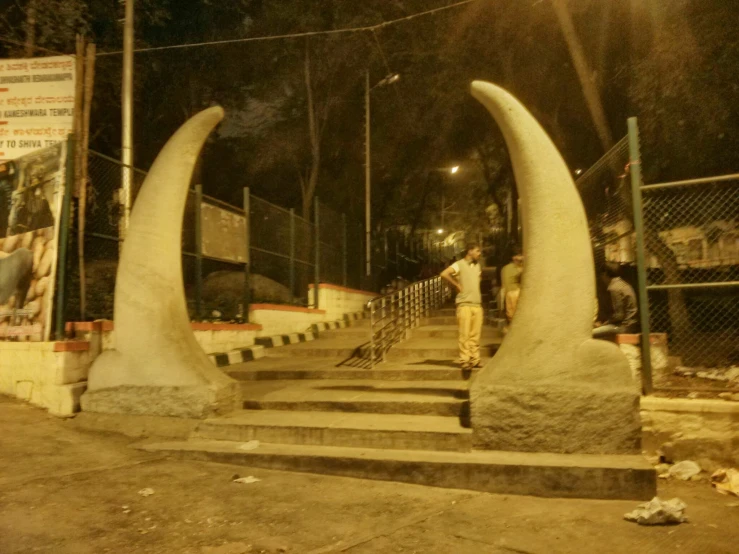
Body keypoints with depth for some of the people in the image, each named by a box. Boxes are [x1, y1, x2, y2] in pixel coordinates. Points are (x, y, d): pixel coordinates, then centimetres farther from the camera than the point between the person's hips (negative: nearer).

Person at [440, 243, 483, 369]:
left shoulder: (477, 265, 16)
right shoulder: (459, 264, -6)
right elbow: (444, 274, -20)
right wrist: (457, 285, -13)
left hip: (477, 304, 6)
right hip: (464, 304, -6)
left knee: (475, 334, 5)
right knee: (465, 334, -5)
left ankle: (475, 359, 11)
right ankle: (465, 360, -1)